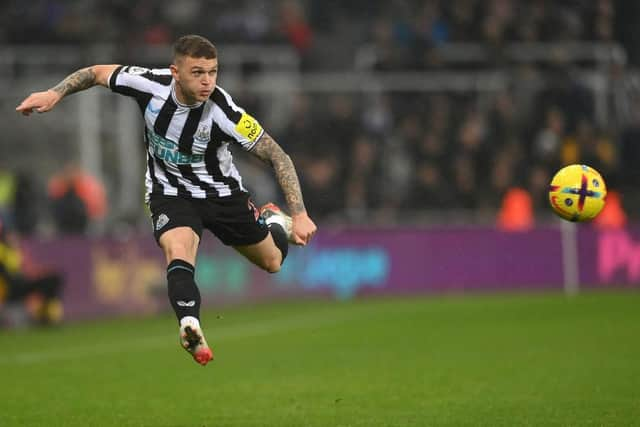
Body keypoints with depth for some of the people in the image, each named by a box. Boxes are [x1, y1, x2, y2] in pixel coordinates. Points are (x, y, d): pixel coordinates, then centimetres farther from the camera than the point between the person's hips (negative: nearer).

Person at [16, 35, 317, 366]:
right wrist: (54, 94, -14)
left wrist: (299, 215, -30)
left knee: (272, 263, 16)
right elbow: (98, 73, -4)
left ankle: (271, 220, 51)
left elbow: (277, 156, -23)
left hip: (222, 193, 0)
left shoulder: (224, 112, -31)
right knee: (178, 251, -32)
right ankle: (190, 327, -52)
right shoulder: (150, 84, -24)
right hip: (170, 192, 0)